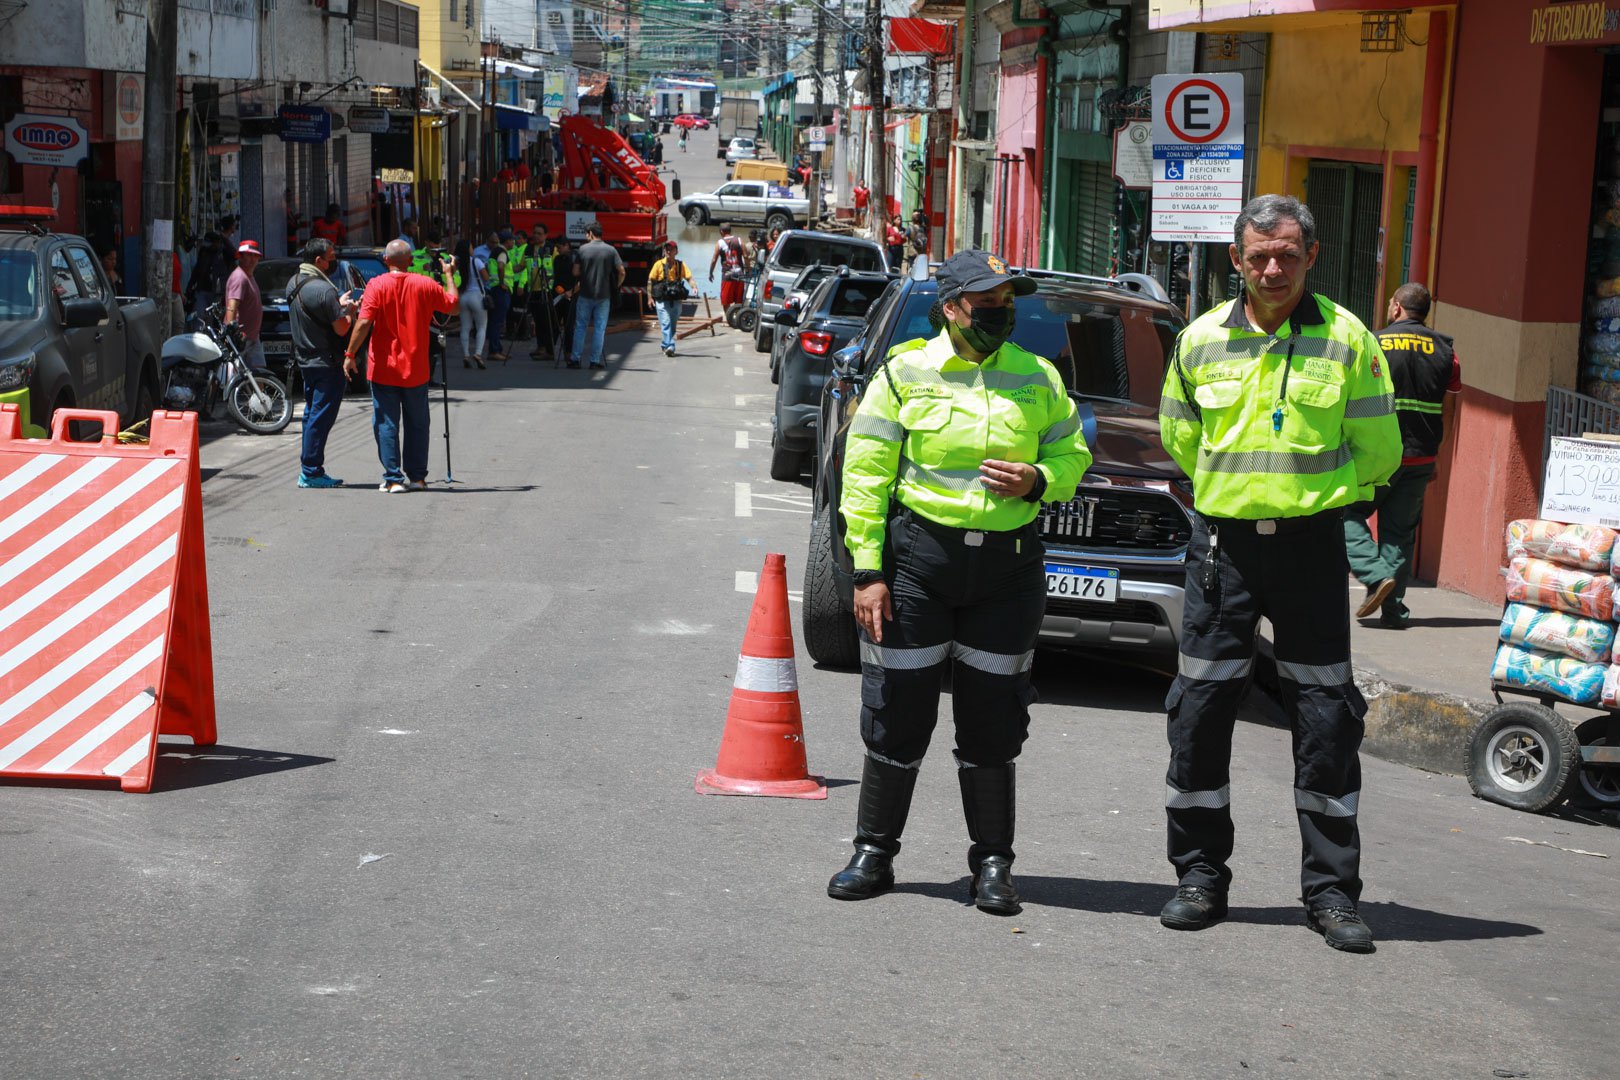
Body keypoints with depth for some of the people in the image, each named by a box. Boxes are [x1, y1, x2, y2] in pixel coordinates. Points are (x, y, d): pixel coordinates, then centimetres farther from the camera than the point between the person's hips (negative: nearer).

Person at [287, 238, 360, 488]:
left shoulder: (294, 283, 8)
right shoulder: (324, 290, -20)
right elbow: (341, 329, -19)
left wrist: (339, 305, 18)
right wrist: (350, 310, -1)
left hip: (305, 360, 9)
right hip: (327, 363, -9)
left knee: (312, 414, 16)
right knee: (321, 417, -5)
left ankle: (309, 468, 20)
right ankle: (311, 472, -4)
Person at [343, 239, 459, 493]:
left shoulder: (377, 286, -9)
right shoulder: (426, 285, -3)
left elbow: (364, 323, -16)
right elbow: (453, 304, 11)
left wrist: (350, 354, -10)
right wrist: (449, 275, 23)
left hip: (383, 368, -2)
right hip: (416, 370, 2)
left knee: (386, 424, 3)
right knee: (417, 424, 14)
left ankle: (393, 479, -2)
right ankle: (417, 477, 18)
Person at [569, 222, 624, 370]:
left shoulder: (583, 249, -2)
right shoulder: (610, 250, -2)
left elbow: (575, 271, 0)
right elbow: (621, 272, -7)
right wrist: (616, 287, 7)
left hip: (585, 294, 0)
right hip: (604, 295, 0)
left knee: (580, 327, 9)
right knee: (600, 328, 5)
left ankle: (576, 359, 7)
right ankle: (595, 360, 3)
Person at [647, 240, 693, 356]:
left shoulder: (681, 265, 5)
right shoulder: (659, 264, 1)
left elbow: (689, 277, -3)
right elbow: (650, 281, 4)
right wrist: (650, 297, 0)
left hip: (676, 300, 3)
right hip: (662, 300, -3)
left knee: (673, 325, 10)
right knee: (665, 323, -14)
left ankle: (666, 346, 23)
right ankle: (670, 346, -20)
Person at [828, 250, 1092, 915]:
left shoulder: (1037, 379, 8)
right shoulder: (905, 373, 0)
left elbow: (1071, 455, 16)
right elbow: (865, 476, -2)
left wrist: (1037, 481, -8)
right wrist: (868, 570, -8)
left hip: (1008, 566, 2)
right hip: (918, 556, -2)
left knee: (993, 722, 6)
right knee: (898, 713, 2)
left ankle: (993, 864, 16)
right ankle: (873, 854, 16)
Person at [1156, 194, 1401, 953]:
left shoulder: (1346, 338, -3)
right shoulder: (1201, 340, 3)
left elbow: (1376, 453, 3)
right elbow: (1178, 436, 18)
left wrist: (1308, 492, 4)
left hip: (1310, 545, -2)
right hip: (1222, 542, 2)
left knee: (1326, 719, 1)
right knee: (1201, 711, 4)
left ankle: (1332, 891, 10)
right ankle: (1199, 878, 17)